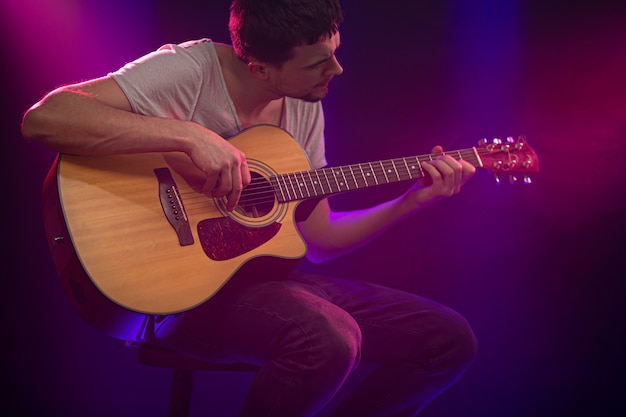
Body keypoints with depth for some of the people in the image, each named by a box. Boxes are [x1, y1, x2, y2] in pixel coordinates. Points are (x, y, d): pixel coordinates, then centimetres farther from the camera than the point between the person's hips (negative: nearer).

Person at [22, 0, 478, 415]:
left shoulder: (305, 108, 7)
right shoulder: (189, 70, -16)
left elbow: (317, 238, 13)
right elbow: (42, 118, -29)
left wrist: (415, 200, 4)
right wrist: (190, 135, -33)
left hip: (261, 271, 7)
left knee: (449, 339, 1)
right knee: (329, 338, -36)